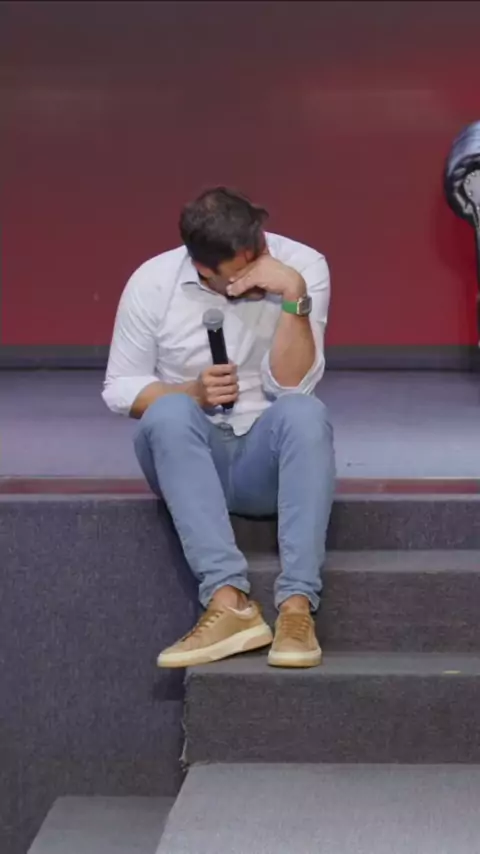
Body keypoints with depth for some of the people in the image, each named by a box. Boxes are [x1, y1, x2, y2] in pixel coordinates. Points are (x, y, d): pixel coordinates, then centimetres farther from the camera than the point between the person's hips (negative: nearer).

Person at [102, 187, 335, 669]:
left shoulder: (303, 266, -11)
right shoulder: (153, 282, -9)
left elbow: (290, 385, -17)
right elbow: (119, 389, -3)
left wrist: (293, 295, -29)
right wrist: (194, 392, -20)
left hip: (269, 455, 0)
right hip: (184, 454, 0)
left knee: (305, 412, -33)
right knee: (170, 411, -33)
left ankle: (297, 607, -41)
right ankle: (229, 602, -42)